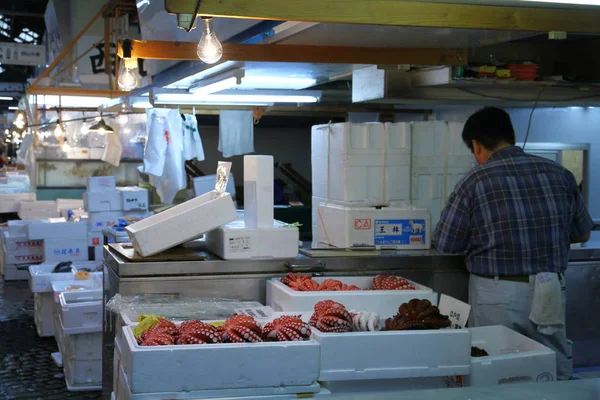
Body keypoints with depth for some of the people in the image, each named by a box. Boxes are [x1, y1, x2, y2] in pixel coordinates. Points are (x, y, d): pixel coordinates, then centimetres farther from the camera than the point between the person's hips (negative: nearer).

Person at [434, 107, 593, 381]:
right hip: (551, 293, 3)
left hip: (498, 296, -3)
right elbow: (582, 233, 12)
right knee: (556, 375, 15)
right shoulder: (559, 174, 1)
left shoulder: (474, 182, -9)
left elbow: (446, 244, -2)